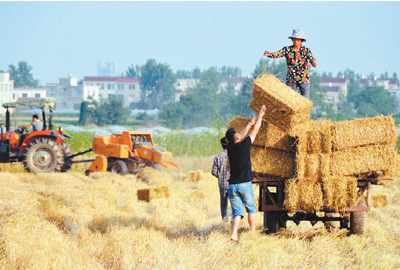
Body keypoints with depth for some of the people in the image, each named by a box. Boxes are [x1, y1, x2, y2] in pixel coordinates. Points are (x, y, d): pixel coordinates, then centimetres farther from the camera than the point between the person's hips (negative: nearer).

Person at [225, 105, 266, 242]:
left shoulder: (230, 147, 3)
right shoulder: (243, 146, -9)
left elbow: (240, 135, 22)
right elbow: (255, 131, 3)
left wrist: (250, 123, 34)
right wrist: (260, 115, 16)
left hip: (232, 185, 4)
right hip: (245, 184, -4)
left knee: (237, 212, 2)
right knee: (251, 209, 12)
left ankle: (234, 234, -17)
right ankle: (253, 233, 14)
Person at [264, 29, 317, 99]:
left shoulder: (306, 51, -3)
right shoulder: (287, 49, -2)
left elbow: (311, 59, -18)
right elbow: (277, 54, -15)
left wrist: (314, 63, -43)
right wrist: (269, 54, -37)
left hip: (304, 80, -1)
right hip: (291, 80, 1)